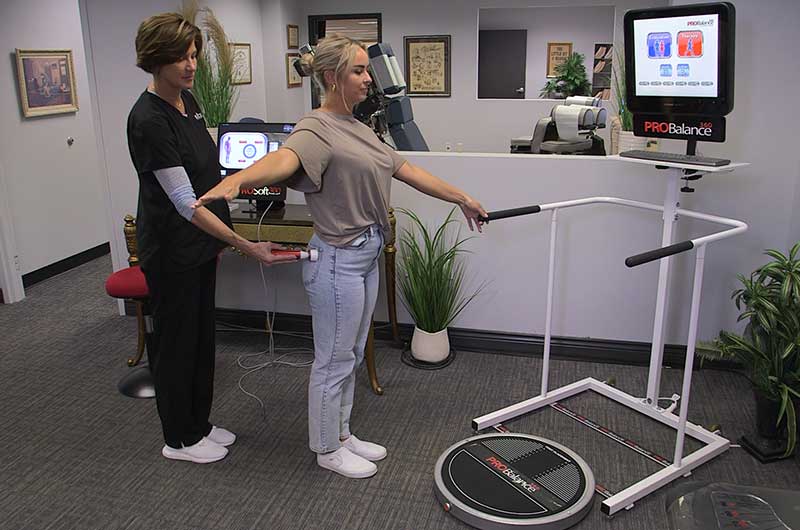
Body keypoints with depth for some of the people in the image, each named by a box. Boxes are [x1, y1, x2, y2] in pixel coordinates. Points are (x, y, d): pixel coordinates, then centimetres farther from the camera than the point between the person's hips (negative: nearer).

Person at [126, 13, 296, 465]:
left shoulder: (187, 99, 4)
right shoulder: (148, 120, -24)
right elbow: (184, 202, -27)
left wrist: (219, 238, 17)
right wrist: (247, 246, -29)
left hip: (199, 244, 9)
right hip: (171, 251, -9)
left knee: (203, 334, 18)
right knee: (176, 340, 7)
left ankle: (199, 422, 35)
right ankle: (179, 438, 26)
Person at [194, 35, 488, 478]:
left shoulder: (356, 128, 11)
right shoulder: (317, 130, -18)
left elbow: (409, 171, 16)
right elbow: (281, 161, -39)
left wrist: (462, 199, 19)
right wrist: (234, 180, -61)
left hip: (365, 255, 9)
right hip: (338, 259, -9)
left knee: (351, 355, 20)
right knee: (334, 360, 7)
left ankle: (341, 435, 37)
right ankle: (327, 449, 27)